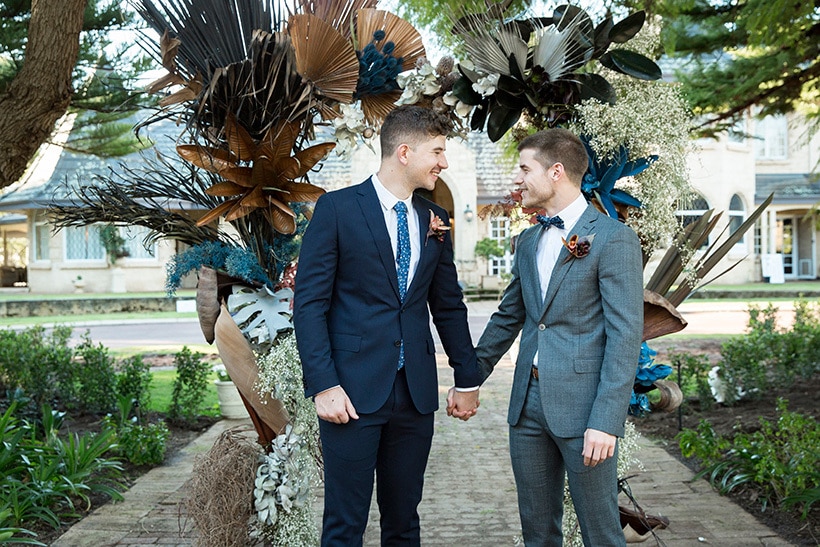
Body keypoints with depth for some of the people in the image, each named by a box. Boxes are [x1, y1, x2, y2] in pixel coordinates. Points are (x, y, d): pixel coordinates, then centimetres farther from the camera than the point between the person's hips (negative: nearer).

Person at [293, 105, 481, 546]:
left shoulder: (434, 220, 11)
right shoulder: (337, 208, -5)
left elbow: (448, 306, 18)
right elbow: (309, 302, -7)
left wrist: (467, 379, 18)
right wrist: (323, 385, -14)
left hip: (415, 393, 5)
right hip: (354, 391, -5)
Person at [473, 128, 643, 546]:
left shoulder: (613, 238, -9)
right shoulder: (528, 241, 14)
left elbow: (625, 335, -14)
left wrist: (605, 420, -19)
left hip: (582, 406, -7)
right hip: (528, 402, 7)